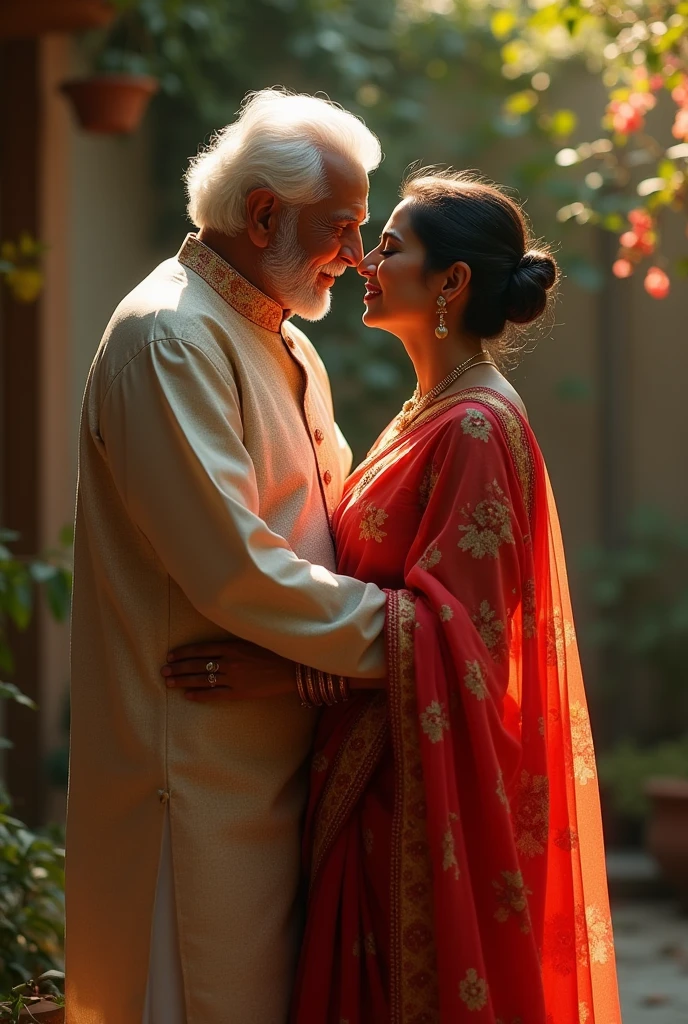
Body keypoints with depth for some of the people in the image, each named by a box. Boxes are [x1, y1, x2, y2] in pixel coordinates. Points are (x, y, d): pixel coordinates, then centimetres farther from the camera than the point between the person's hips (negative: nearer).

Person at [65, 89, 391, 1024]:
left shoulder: (283, 342, 17)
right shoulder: (169, 336, -16)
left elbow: (333, 511, 21)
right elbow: (230, 564, -23)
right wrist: (383, 626, -16)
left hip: (278, 746, 10)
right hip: (202, 760, -10)